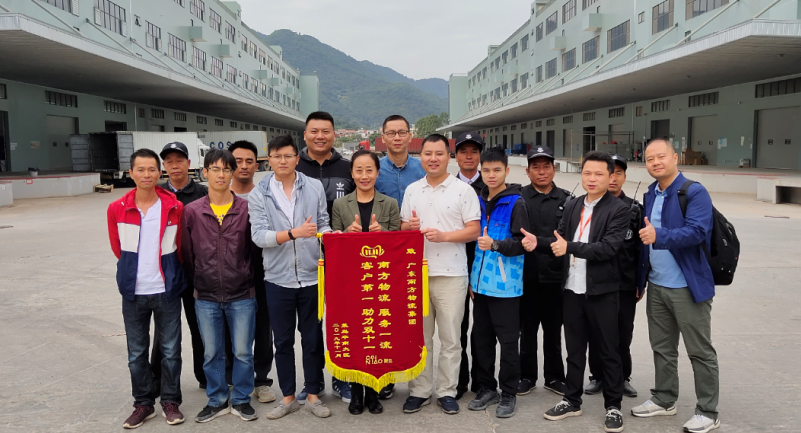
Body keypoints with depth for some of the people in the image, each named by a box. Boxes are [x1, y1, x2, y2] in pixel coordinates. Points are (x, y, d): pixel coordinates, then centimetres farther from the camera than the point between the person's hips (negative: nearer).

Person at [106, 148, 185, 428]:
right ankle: (143, 403, 25)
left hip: (167, 290, -1)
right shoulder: (117, 209, -3)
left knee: (170, 350, 7)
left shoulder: (175, 208, -5)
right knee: (136, 352, 10)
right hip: (133, 292, 1)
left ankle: (170, 401, 22)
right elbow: (118, 249, 9)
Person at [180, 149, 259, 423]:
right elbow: (186, 253, 6)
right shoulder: (192, 211, 0)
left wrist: (248, 278, 4)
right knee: (211, 353, 12)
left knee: (243, 352, 8)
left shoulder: (247, 209, -3)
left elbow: (255, 249, 4)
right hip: (206, 298, 1)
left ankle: (241, 400, 26)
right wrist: (196, 284, 6)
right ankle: (217, 401, 30)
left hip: (242, 296, -1)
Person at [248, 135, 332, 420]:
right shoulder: (258, 195, -1)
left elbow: (324, 224, 6)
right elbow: (258, 235, -12)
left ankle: (313, 395, 26)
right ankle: (288, 397, 27)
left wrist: (325, 234, -17)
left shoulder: (315, 187, 2)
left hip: (312, 276, 0)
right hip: (278, 278, 0)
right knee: (283, 341, 12)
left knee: (312, 338, 10)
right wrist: (294, 233, -24)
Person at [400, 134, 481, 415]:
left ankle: (447, 392, 17)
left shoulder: (464, 191, -1)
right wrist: (409, 226, -8)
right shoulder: (411, 191, 12)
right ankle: (419, 390, 20)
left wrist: (443, 236, -18)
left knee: (450, 337, 4)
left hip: (451, 274, -3)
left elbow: (474, 231, -5)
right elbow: (402, 227, 15)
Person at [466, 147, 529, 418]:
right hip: (481, 283, 6)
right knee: (481, 339, 12)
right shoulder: (479, 201, 11)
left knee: (507, 341, 3)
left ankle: (509, 394, 16)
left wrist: (495, 245, -28)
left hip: (505, 285, -6)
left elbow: (521, 243, -12)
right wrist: (472, 277, 15)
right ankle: (486, 388, 26)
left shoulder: (516, 203, -8)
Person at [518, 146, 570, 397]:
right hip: (527, 275, -1)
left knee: (554, 330, 12)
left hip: (555, 275, 1)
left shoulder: (566, 200, 5)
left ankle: (554, 377, 26)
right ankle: (527, 376, 23)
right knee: (527, 329, 9)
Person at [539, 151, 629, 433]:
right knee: (574, 349, 15)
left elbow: (608, 248, -19)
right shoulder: (572, 206, 10)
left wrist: (570, 247, -21)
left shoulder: (618, 210, -8)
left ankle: (613, 406, 22)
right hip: (572, 289, 5)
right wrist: (537, 242, -13)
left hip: (601, 291, -5)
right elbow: (560, 240, 6)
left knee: (608, 351, 7)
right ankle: (572, 401, 28)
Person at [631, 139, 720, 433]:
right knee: (662, 347, 17)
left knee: (700, 351, 5)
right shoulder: (650, 194, 10)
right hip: (656, 286, 7)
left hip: (688, 287, -7)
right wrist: (640, 278, 13)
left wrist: (659, 236, -38)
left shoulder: (694, 192, -12)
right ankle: (664, 400, 32)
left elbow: (697, 231, -25)